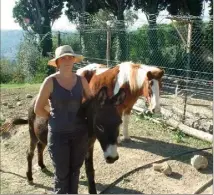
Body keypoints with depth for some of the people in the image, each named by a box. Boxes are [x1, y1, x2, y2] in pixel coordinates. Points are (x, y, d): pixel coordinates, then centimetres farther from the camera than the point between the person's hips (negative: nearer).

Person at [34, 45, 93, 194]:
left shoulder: (81, 80, 0)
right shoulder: (50, 81, -10)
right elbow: (38, 109, -7)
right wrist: (55, 118, -4)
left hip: (80, 133, 3)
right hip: (58, 134, -3)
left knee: (75, 170, 18)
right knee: (61, 174, 8)